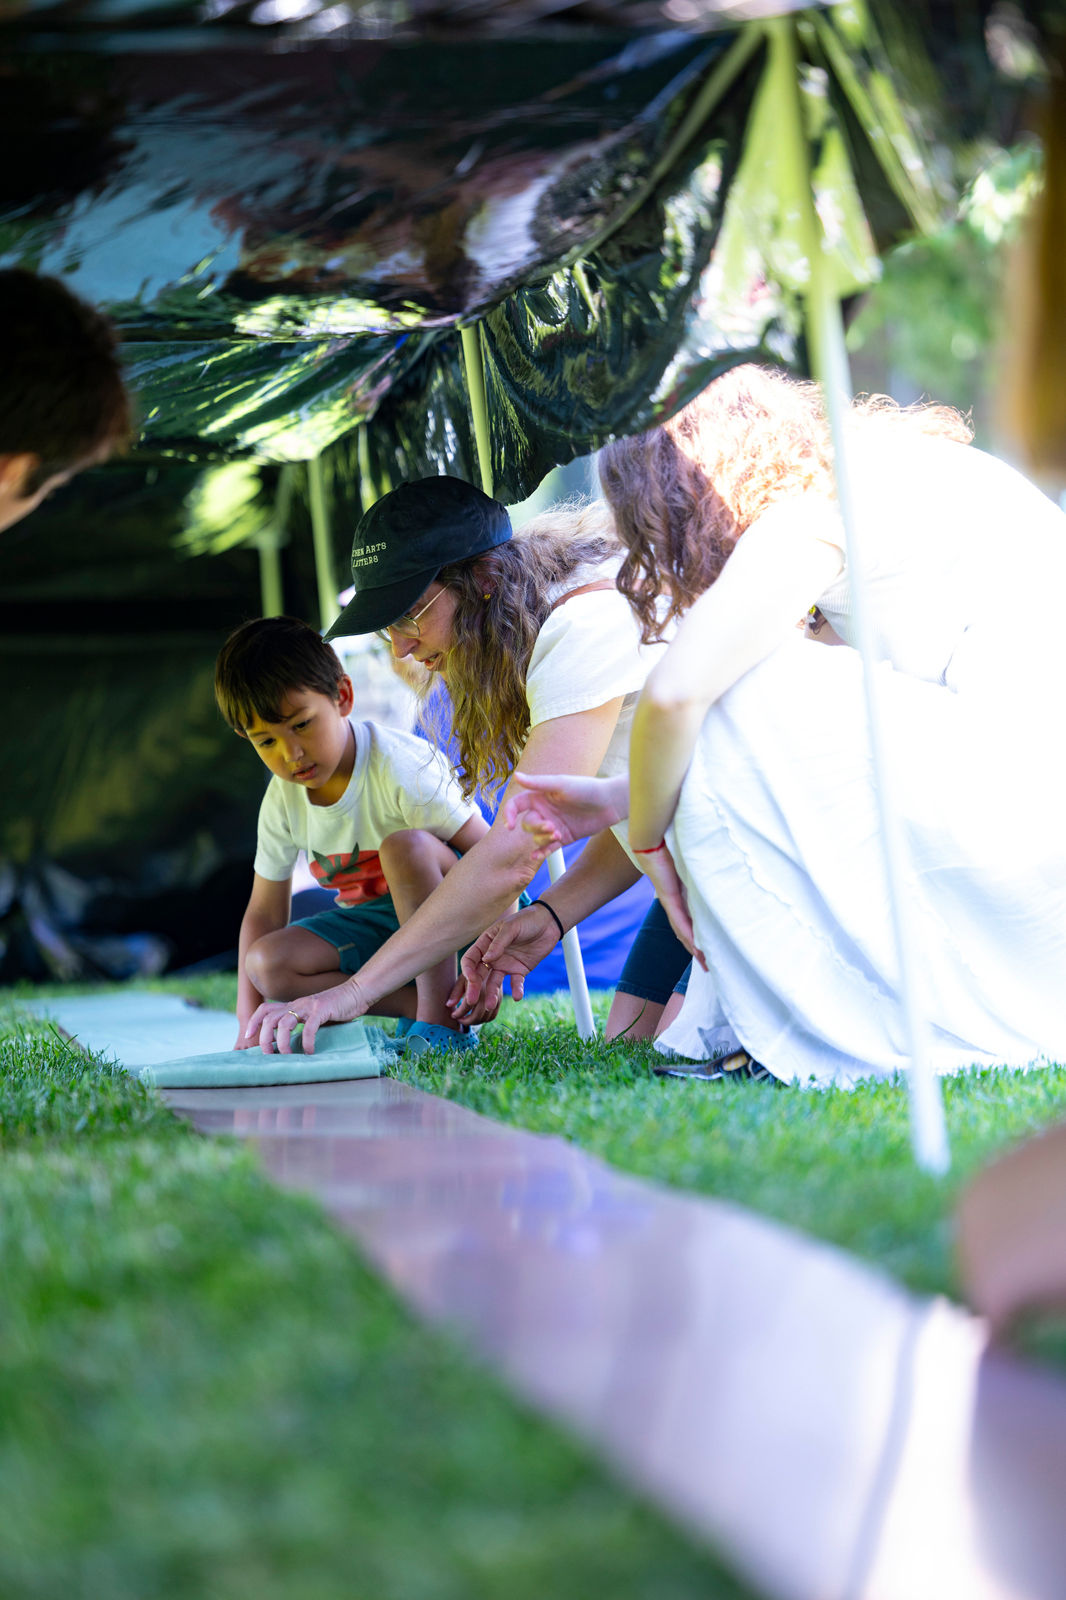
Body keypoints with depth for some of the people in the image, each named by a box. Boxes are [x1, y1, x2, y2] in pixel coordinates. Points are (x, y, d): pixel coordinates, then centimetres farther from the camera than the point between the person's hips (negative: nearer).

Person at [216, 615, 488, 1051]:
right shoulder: (282, 802, -5)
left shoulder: (401, 768, -24)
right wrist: (249, 1025, -6)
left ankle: (442, 1016, -28)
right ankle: (415, 1006, -17)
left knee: (404, 846, -36)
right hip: (376, 925, 6)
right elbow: (264, 914, 3)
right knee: (266, 964, -18)